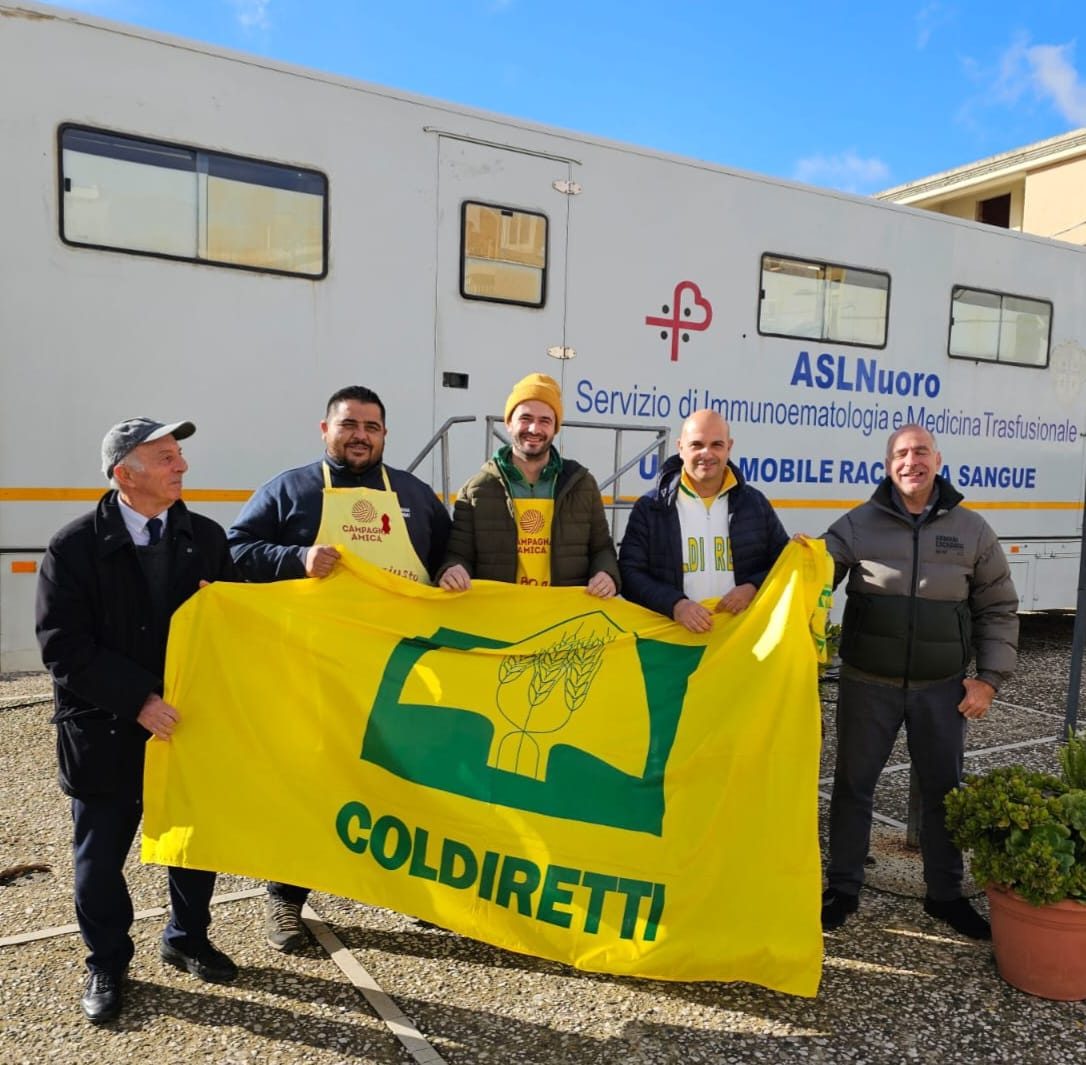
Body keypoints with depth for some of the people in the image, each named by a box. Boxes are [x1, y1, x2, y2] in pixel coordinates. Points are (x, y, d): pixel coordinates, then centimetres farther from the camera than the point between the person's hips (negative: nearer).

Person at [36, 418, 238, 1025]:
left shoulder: (207, 537, 1)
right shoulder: (76, 547, -9)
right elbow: (65, 648, -14)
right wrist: (139, 699, -21)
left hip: (192, 722, 3)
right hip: (108, 730, -3)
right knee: (101, 854, 11)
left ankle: (188, 940, 38)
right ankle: (107, 964, 34)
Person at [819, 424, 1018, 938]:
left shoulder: (971, 529, 2)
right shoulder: (857, 524, -2)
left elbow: (998, 609, 7)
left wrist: (989, 678, 0)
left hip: (942, 688, 1)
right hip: (868, 684, -1)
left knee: (943, 789, 14)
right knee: (853, 783, 9)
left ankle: (945, 893, 34)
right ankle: (842, 888, 26)